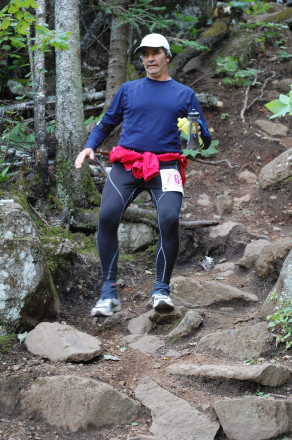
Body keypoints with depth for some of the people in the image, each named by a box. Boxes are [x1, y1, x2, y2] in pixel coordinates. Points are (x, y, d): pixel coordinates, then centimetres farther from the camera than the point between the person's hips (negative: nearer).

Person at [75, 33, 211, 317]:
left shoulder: (184, 94, 18)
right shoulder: (129, 90, 21)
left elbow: (205, 140, 17)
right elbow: (106, 124, 26)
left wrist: (197, 133, -8)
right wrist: (89, 146, 6)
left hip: (165, 167, -1)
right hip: (126, 164, 1)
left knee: (169, 219, -27)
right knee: (107, 216, -22)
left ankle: (161, 289, -14)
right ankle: (109, 293, -16)